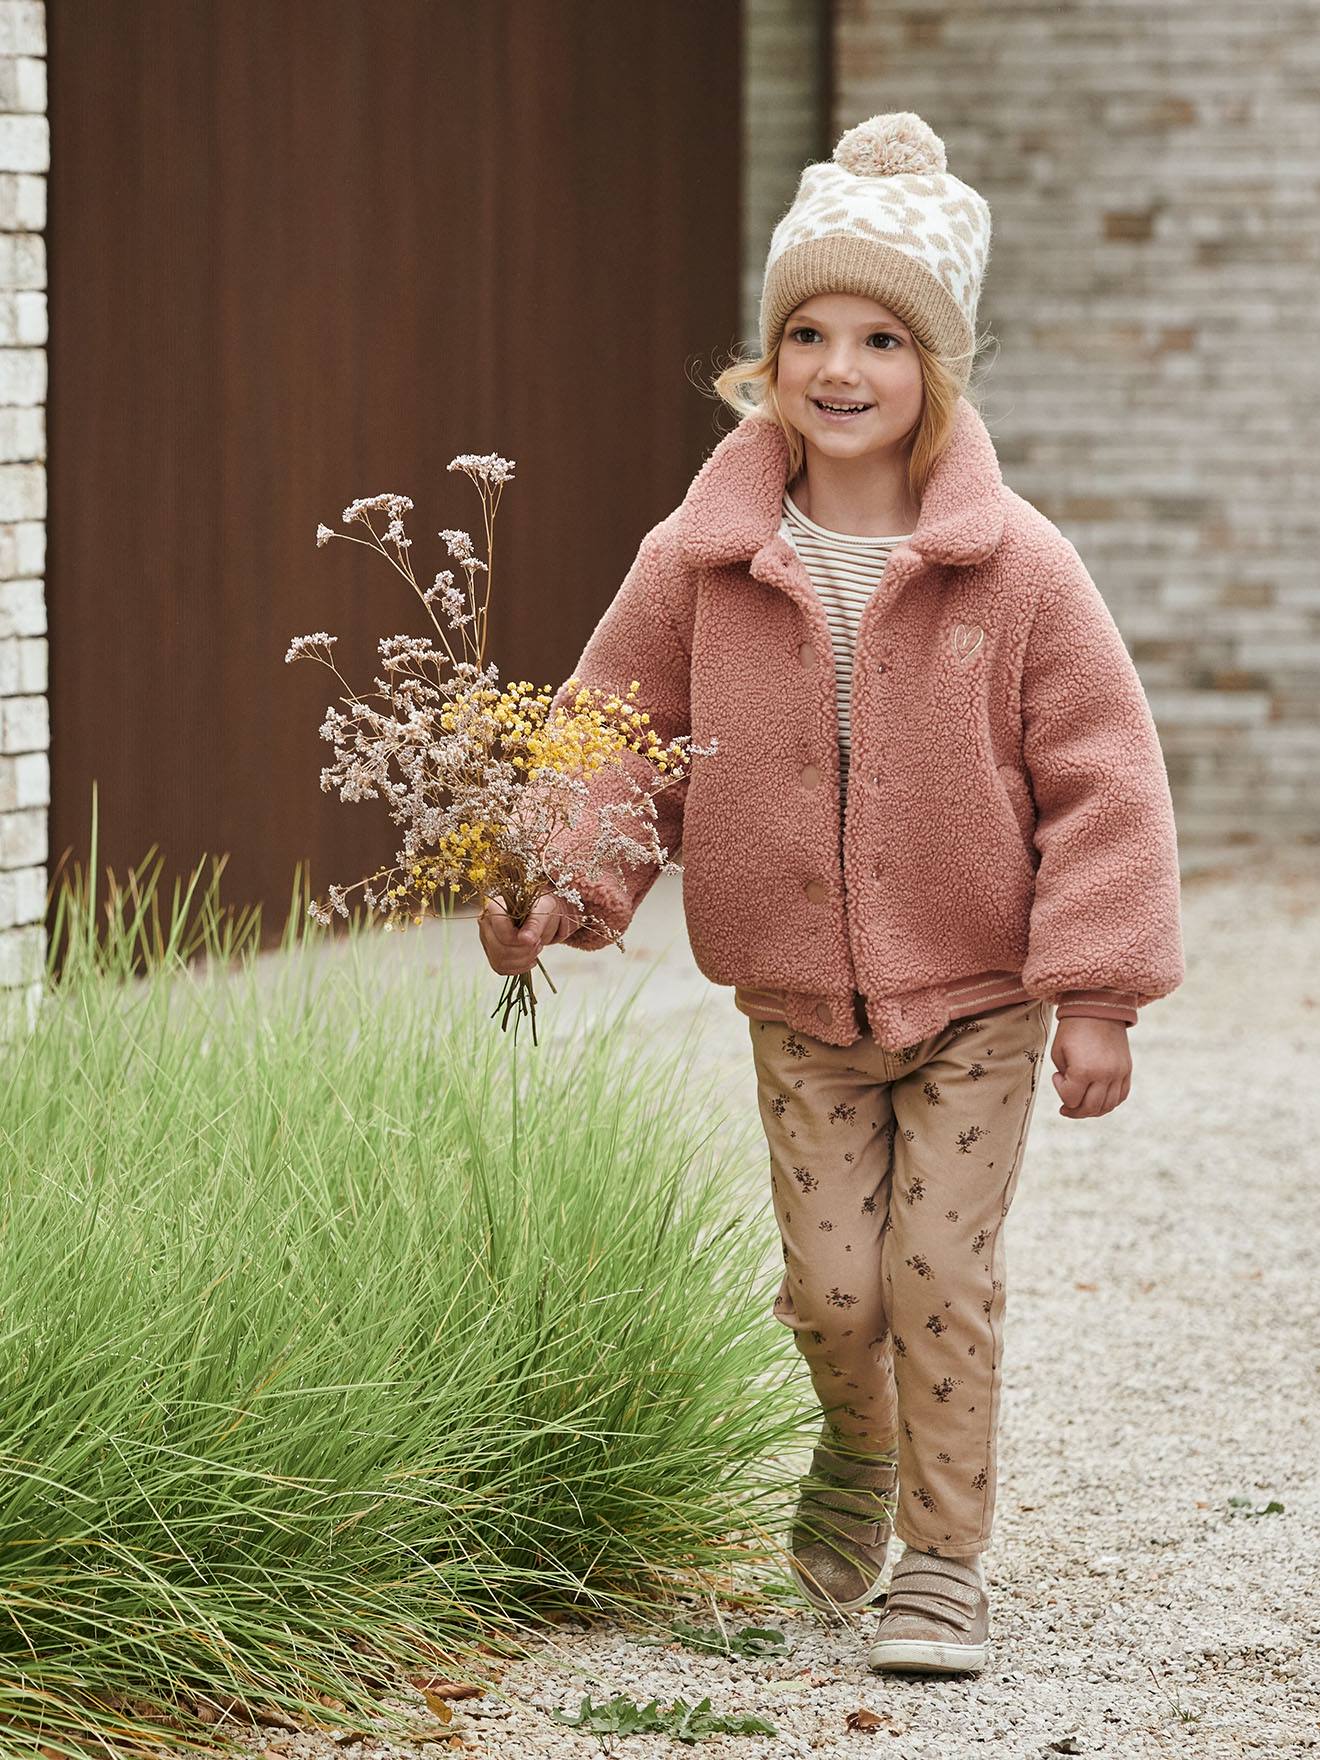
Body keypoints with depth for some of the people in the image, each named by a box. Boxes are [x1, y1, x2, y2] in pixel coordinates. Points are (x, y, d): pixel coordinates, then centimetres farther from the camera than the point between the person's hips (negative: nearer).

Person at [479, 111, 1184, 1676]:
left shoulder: (1016, 567, -11)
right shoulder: (699, 561, -6)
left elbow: (1101, 780, -7)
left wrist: (1095, 997, -10)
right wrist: (558, 884, -13)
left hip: (980, 992, -2)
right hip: (799, 1000, 2)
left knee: (942, 1268, -5)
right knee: (832, 1281, 1)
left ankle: (944, 1559, 10)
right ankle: (859, 1449, 34)